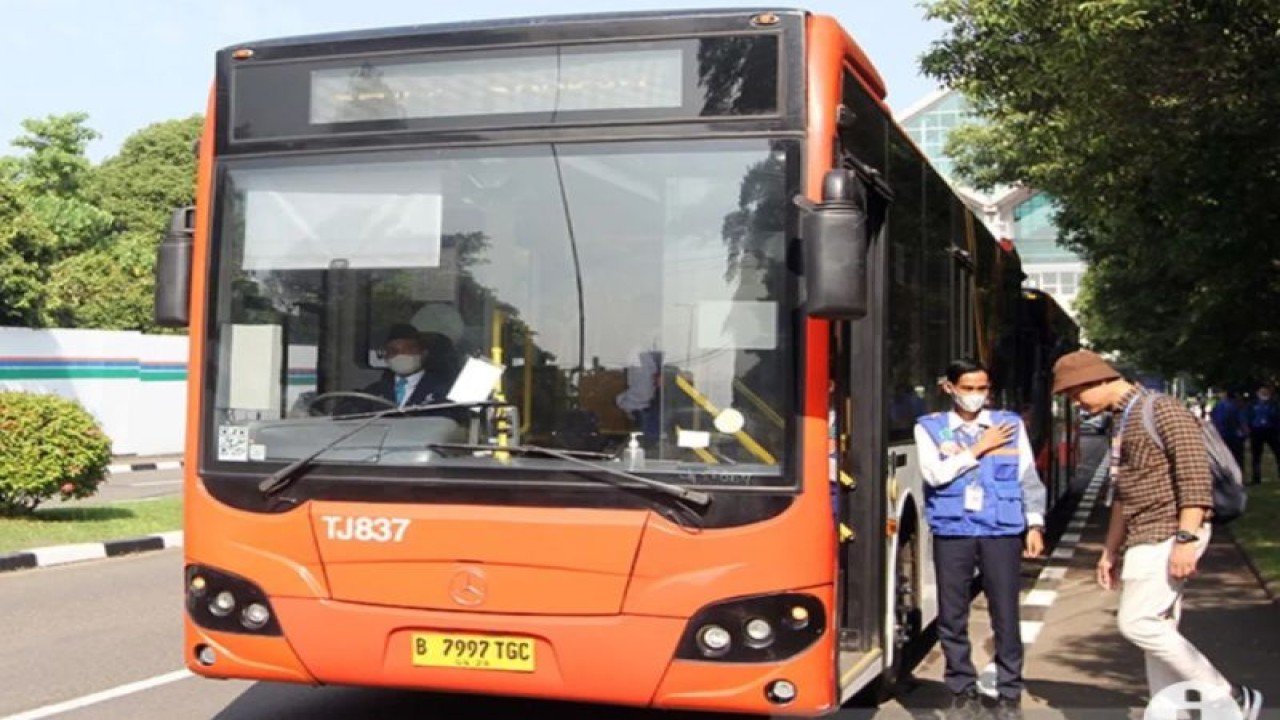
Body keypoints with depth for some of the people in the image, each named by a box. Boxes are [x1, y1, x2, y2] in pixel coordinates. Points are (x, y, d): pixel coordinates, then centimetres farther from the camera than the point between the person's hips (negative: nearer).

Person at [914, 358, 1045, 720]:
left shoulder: (1011, 424, 8)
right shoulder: (930, 428, 5)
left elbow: (1029, 479, 9)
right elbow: (935, 474, -9)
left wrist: (1034, 524, 0)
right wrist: (979, 448, -6)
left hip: (1002, 531, 0)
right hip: (952, 532, 0)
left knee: (1006, 616, 1)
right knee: (952, 617, 4)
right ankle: (963, 691, 18)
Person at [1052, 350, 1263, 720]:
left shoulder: (1162, 411, -11)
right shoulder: (1123, 423, 18)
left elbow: (1196, 476, -19)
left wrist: (1186, 539, -25)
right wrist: (1110, 550, 23)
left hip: (1168, 535, -9)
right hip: (1145, 539, 9)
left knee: (1136, 623, -13)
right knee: (1157, 629, 7)